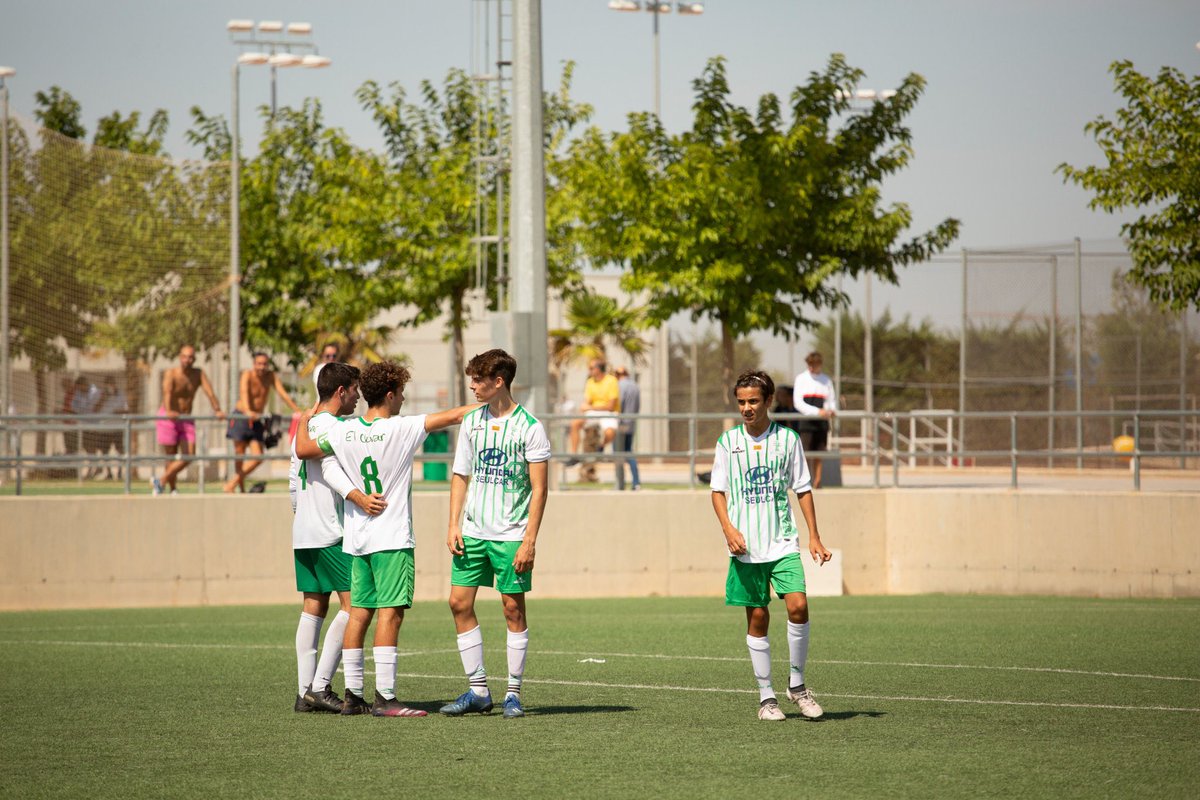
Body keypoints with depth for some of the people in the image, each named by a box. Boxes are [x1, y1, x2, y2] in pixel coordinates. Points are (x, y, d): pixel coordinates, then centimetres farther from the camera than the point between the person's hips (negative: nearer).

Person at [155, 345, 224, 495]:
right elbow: (167, 392, -31)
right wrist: (168, 412, -50)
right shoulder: (171, 374, -14)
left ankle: (161, 482, 7)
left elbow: (209, 392, -12)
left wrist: (217, 410, -30)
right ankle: (172, 490, 10)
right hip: (168, 418, -4)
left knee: (189, 456, -5)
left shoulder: (198, 374, -1)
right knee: (171, 456, -2)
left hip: (186, 418, 5)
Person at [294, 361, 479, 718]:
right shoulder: (401, 428, -10)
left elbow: (302, 450, 13)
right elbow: (452, 416, -5)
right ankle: (385, 698, -13)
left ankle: (352, 695, 10)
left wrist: (304, 421, 32)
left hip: (355, 538, 6)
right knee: (390, 612, -8)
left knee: (359, 612, 9)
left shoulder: (342, 432, 2)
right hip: (391, 539, -6)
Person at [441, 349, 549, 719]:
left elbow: (539, 488, -8)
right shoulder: (472, 421, 9)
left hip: (511, 535, -5)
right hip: (473, 532, 5)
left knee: (513, 608, -2)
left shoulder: (529, 427, -7)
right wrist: (454, 525, 4)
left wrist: (529, 540, -13)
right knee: (460, 602, 0)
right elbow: (461, 476, 14)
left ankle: (514, 693, 6)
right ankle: (477, 691, 8)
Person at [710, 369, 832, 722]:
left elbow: (802, 489, 9)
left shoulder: (787, 438, 4)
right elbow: (718, 490, 6)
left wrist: (814, 536, 4)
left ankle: (797, 683, 1)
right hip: (746, 547, 0)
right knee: (757, 619, 1)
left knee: (798, 606, -16)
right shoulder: (728, 441, 4)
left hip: (783, 543, 0)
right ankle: (766, 696, 9)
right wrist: (728, 527, -11)